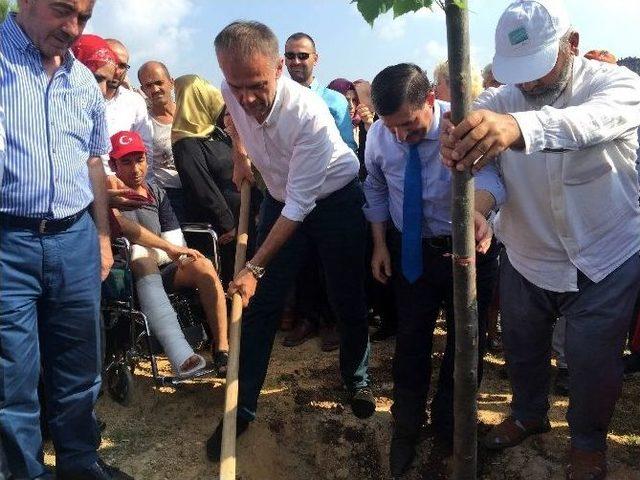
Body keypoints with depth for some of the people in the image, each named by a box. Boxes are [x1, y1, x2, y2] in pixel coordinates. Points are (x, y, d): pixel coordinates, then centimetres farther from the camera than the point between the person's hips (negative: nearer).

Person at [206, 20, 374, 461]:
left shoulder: (309, 113, -34)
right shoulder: (231, 93, -17)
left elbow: (300, 206, -31)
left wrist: (255, 267, -29)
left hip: (336, 199, -4)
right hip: (281, 200, 5)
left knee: (348, 302, 6)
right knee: (260, 304, 1)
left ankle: (357, 378, 32)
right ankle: (242, 406, 12)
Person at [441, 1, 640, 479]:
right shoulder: (504, 97, -7)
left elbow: (592, 119, -43)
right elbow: (471, 135, -26)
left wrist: (518, 127, -64)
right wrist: (454, 138, -53)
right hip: (525, 257, 3)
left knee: (593, 363, 9)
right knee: (521, 350, 19)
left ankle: (589, 440, 39)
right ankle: (529, 414, 48)